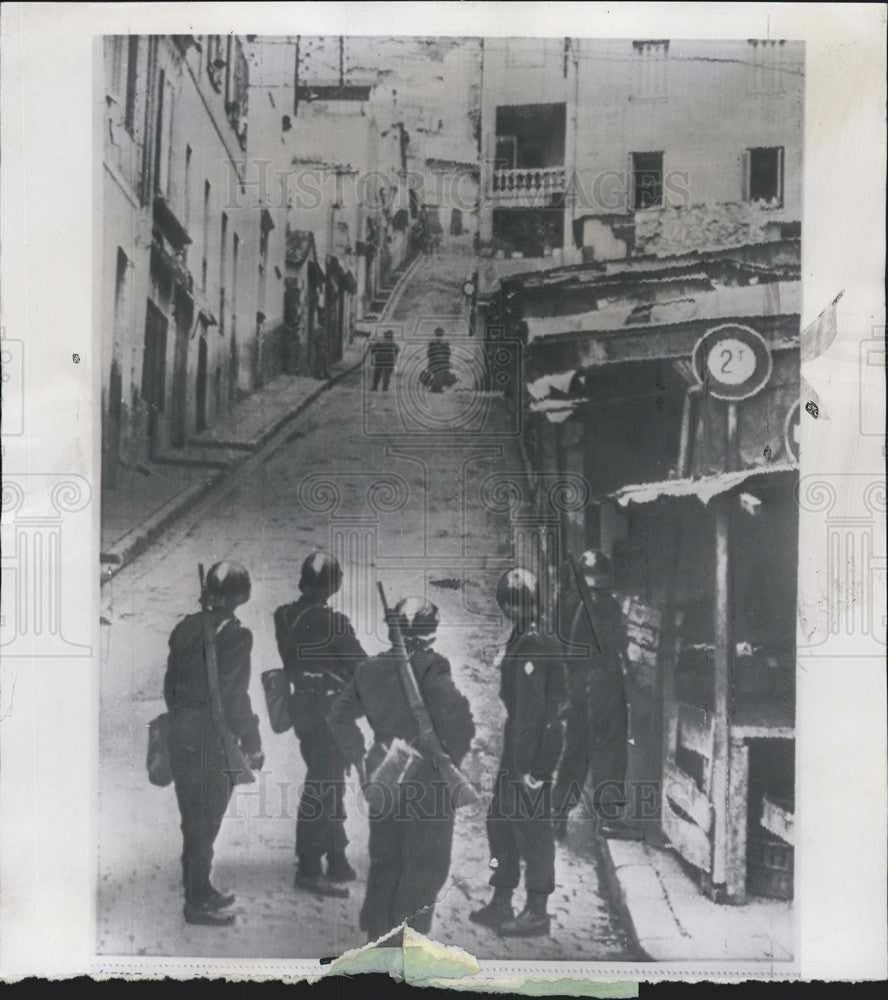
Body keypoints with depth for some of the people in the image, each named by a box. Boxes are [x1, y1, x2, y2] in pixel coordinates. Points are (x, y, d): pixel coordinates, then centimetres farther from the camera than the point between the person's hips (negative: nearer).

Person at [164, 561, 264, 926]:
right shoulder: (235, 636, -18)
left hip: (181, 735, 7)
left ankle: (198, 889, 34)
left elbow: (170, 683, 8)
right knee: (205, 822, 6)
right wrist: (252, 745, -9)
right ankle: (197, 903, 17)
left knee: (193, 818, 19)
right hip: (213, 742, -7)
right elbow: (233, 697, -19)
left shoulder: (186, 628, 1)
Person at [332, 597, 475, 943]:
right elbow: (458, 719, -27)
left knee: (384, 862, 20)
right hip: (427, 785, -6)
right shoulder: (431, 669, -16)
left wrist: (358, 758, 17)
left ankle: (376, 938, 30)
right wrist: (451, 759, -12)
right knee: (425, 868, 8)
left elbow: (340, 715, 13)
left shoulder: (369, 669, 3)